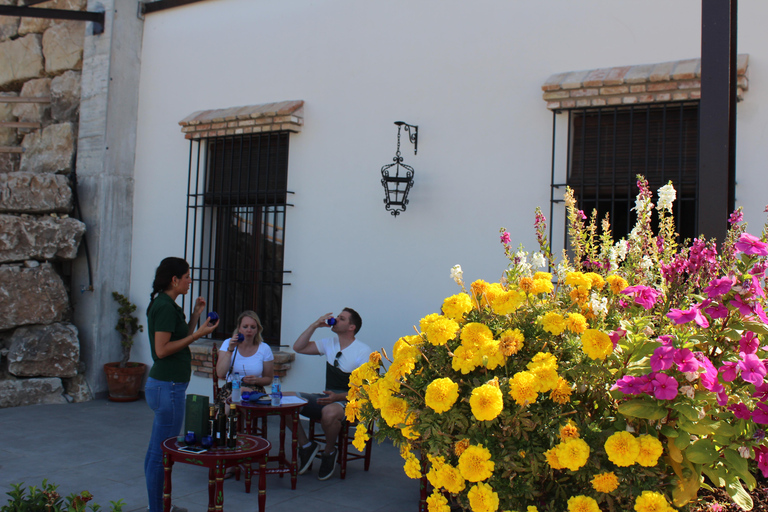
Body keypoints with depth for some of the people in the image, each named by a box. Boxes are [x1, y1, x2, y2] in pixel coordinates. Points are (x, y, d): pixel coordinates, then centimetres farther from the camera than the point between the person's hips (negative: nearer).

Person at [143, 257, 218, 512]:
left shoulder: (166, 304, 15)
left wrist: (196, 315, 12)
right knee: (163, 452, -3)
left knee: (156, 449, 17)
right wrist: (198, 334, -19)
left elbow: (180, 339, 19)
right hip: (168, 386, -11)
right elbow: (162, 349, -22)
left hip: (166, 385, 11)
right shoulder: (165, 307, -16)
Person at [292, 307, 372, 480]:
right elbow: (298, 347, 10)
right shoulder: (329, 343, 12)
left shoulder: (363, 352, -8)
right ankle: (306, 446, 0)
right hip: (328, 397, 6)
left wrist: (338, 397, -25)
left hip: (350, 402, -6)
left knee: (329, 412, -41)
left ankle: (329, 452, -11)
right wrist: (314, 325, 0)